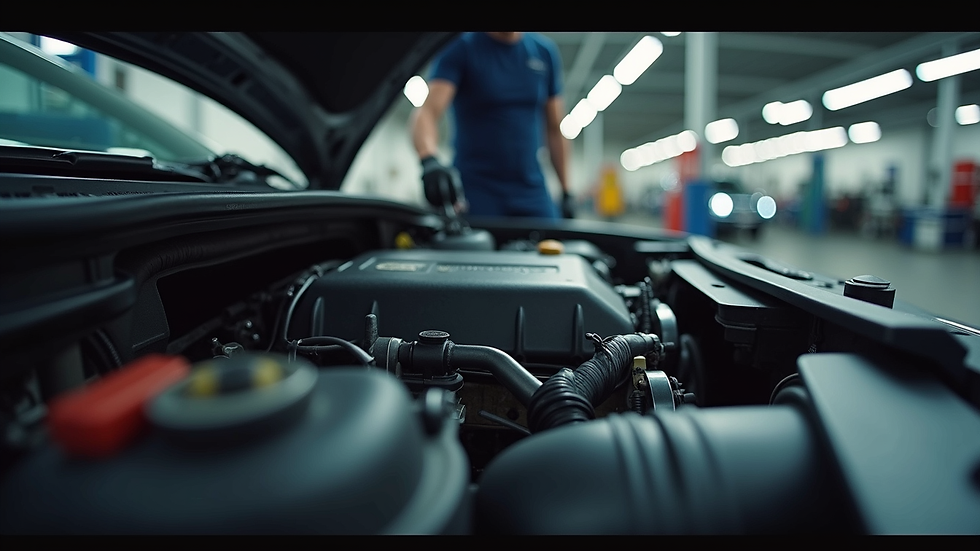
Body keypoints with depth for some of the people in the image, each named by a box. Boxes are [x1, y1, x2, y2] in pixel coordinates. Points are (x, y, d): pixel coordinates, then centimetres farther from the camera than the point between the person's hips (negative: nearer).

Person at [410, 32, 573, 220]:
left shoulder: (545, 51, 9)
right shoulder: (459, 48, -5)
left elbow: (555, 129, 13)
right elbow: (427, 112, -19)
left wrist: (566, 192, 9)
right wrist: (429, 161, -41)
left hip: (532, 193, 4)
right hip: (475, 192, -3)